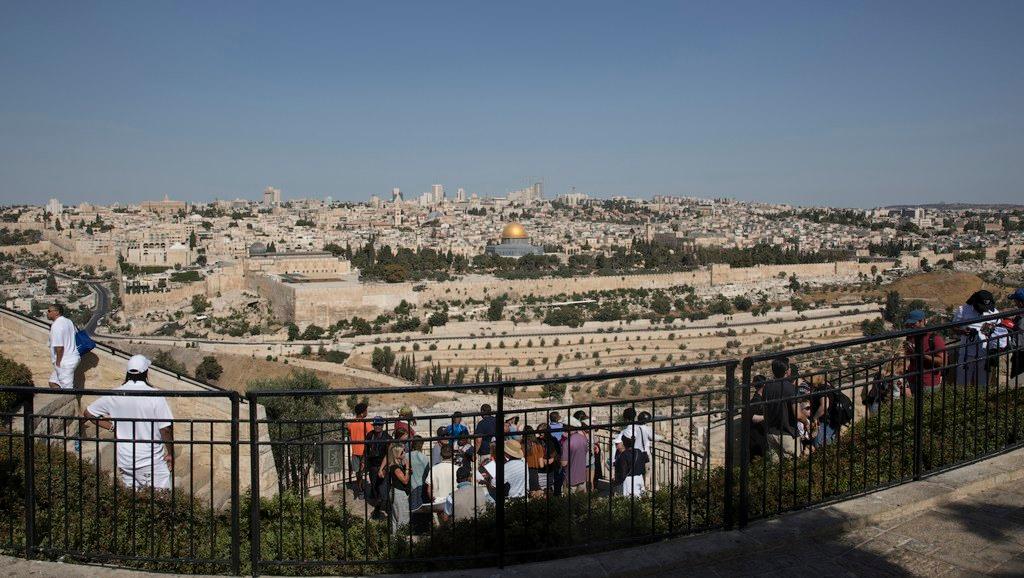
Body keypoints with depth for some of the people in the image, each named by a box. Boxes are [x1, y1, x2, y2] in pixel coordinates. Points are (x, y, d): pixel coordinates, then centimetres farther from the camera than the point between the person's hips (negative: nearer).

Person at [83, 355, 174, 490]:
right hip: (152, 461, -4)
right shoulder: (155, 395, -15)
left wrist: (111, 426, 12)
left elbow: (88, 413, 9)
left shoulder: (114, 396, -3)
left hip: (125, 461, 4)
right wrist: (170, 453, -1)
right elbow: (165, 429, -14)